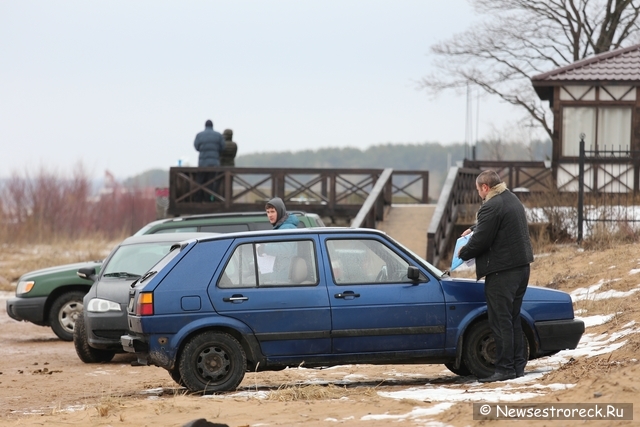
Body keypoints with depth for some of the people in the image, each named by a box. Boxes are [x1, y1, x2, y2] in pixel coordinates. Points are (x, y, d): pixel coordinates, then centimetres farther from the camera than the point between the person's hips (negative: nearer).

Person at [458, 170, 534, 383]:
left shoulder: (492, 206, -18)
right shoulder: (512, 200, 15)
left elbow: (480, 240, -18)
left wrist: (463, 253, -1)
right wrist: (473, 229, 30)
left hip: (502, 271, -10)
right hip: (522, 266, 10)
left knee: (501, 321, -6)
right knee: (513, 319, 16)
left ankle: (505, 369, -6)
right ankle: (518, 364, 19)